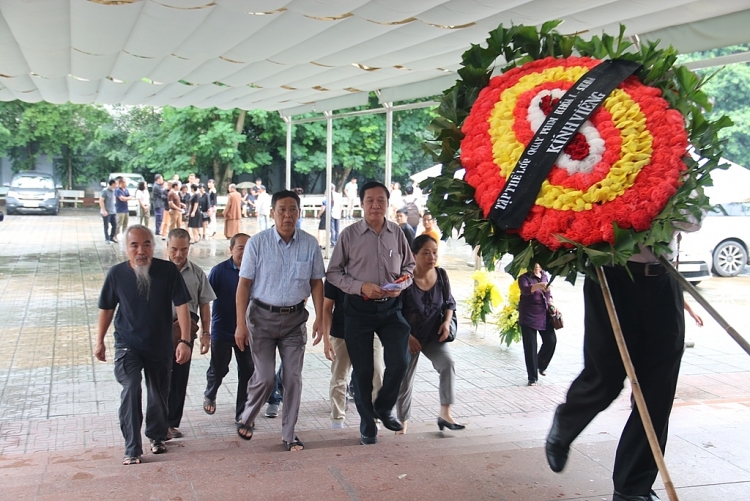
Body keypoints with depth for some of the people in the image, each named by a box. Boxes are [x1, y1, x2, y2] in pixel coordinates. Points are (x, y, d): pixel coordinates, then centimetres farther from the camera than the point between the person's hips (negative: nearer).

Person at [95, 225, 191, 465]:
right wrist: (99, 341, 9)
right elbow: (107, 309, 4)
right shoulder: (117, 273, -10)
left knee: (159, 395, 13)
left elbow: (181, 306, -13)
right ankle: (132, 449, -10)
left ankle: (157, 437, 40)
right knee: (131, 390, -20)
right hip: (127, 345, -1)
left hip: (160, 346, 1)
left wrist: (184, 341, -20)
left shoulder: (168, 270, -14)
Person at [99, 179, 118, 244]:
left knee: (115, 224, 8)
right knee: (106, 226, 1)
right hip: (106, 212, -7)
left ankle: (112, 237, 23)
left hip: (113, 211, 7)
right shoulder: (105, 191, -14)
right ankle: (107, 239, 11)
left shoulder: (113, 191, 9)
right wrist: (103, 210, -19)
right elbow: (101, 201, -15)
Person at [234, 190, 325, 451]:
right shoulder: (257, 243, -8)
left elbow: (316, 282, 5)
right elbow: (244, 283, -7)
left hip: (295, 317, 2)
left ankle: (289, 434, 16)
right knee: (265, 377, -3)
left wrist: (319, 318, -2)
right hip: (263, 316, -2)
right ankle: (247, 418, 26)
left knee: (293, 377, 3)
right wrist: (241, 324, -11)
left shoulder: (310, 244, -2)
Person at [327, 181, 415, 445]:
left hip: (390, 307, 2)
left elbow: (409, 265, 13)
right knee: (362, 369, 6)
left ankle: (383, 408, 26)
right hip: (359, 308, -2)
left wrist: (401, 284, -8)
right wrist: (361, 287, -15)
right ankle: (367, 426, 25)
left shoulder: (397, 233, 2)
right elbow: (333, 272, -2)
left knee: (400, 361, -4)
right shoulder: (349, 235, -6)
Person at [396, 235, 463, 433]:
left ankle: (445, 414, -15)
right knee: (405, 380, 6)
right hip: (409, 337, -3)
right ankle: (403, 422, 25)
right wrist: (407, 336, -16)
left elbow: (449, 302, 9)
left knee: (447, 363, -22)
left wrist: (447, 322, -8)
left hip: (434, 335, 3)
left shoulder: (441, 275, -5)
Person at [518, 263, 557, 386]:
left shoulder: (545, 276, 8)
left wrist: (550, 300, 3)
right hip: (528, 316, -5)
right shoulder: (524, 278, -9)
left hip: (544, 314, 5)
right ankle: (532, 378, 6)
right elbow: (525, 290, -31)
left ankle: (541, 365, 26)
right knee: (530, 347, -2)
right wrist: (538, 285, -50)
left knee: (551, 340, -2)